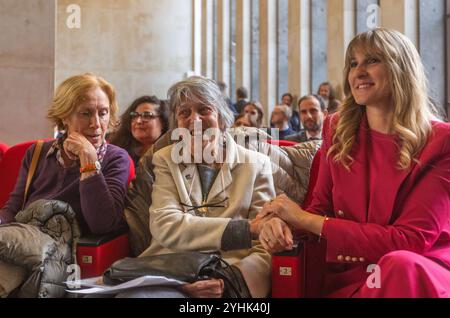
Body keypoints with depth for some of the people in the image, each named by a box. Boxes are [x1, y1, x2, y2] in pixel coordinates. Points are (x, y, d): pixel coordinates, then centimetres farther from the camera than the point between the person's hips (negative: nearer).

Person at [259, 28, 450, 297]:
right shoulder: (339, 132, 7)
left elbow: (410, 240, -12)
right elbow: (321, 206, 11)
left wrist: (304, 218, -13)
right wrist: (284, 224, -15)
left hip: (419, 275, -3)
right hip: (348, 278, 4)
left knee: (401, 265, -37)